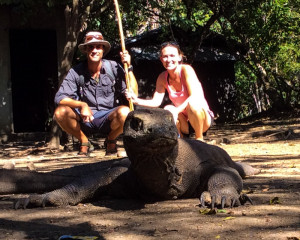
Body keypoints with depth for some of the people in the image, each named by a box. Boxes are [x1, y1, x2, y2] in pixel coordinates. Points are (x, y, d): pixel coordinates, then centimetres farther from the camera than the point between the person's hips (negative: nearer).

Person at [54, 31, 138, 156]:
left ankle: (111, 140, 2)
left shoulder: (113, 68, -6)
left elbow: (133, 93, -12)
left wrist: (128, 68, -19)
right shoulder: (76, 72, -5)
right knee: (60, 112, -26)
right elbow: (60, 98, -14)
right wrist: (81, 105, -30)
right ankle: (84, 142, 3)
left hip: (108, 118, -1)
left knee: (125, 112, -33)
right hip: (85, 120, 1)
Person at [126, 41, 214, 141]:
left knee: (193, 103, -35)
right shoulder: (162, 78, 0)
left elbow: (195, 96, -26)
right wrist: (136, 101, -24)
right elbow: (156, 102, -7)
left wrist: (177, 110, -38)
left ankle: (199, 139, -16)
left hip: (203, 118, -4)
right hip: (184, 122, 4)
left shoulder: (186, 69, -17)